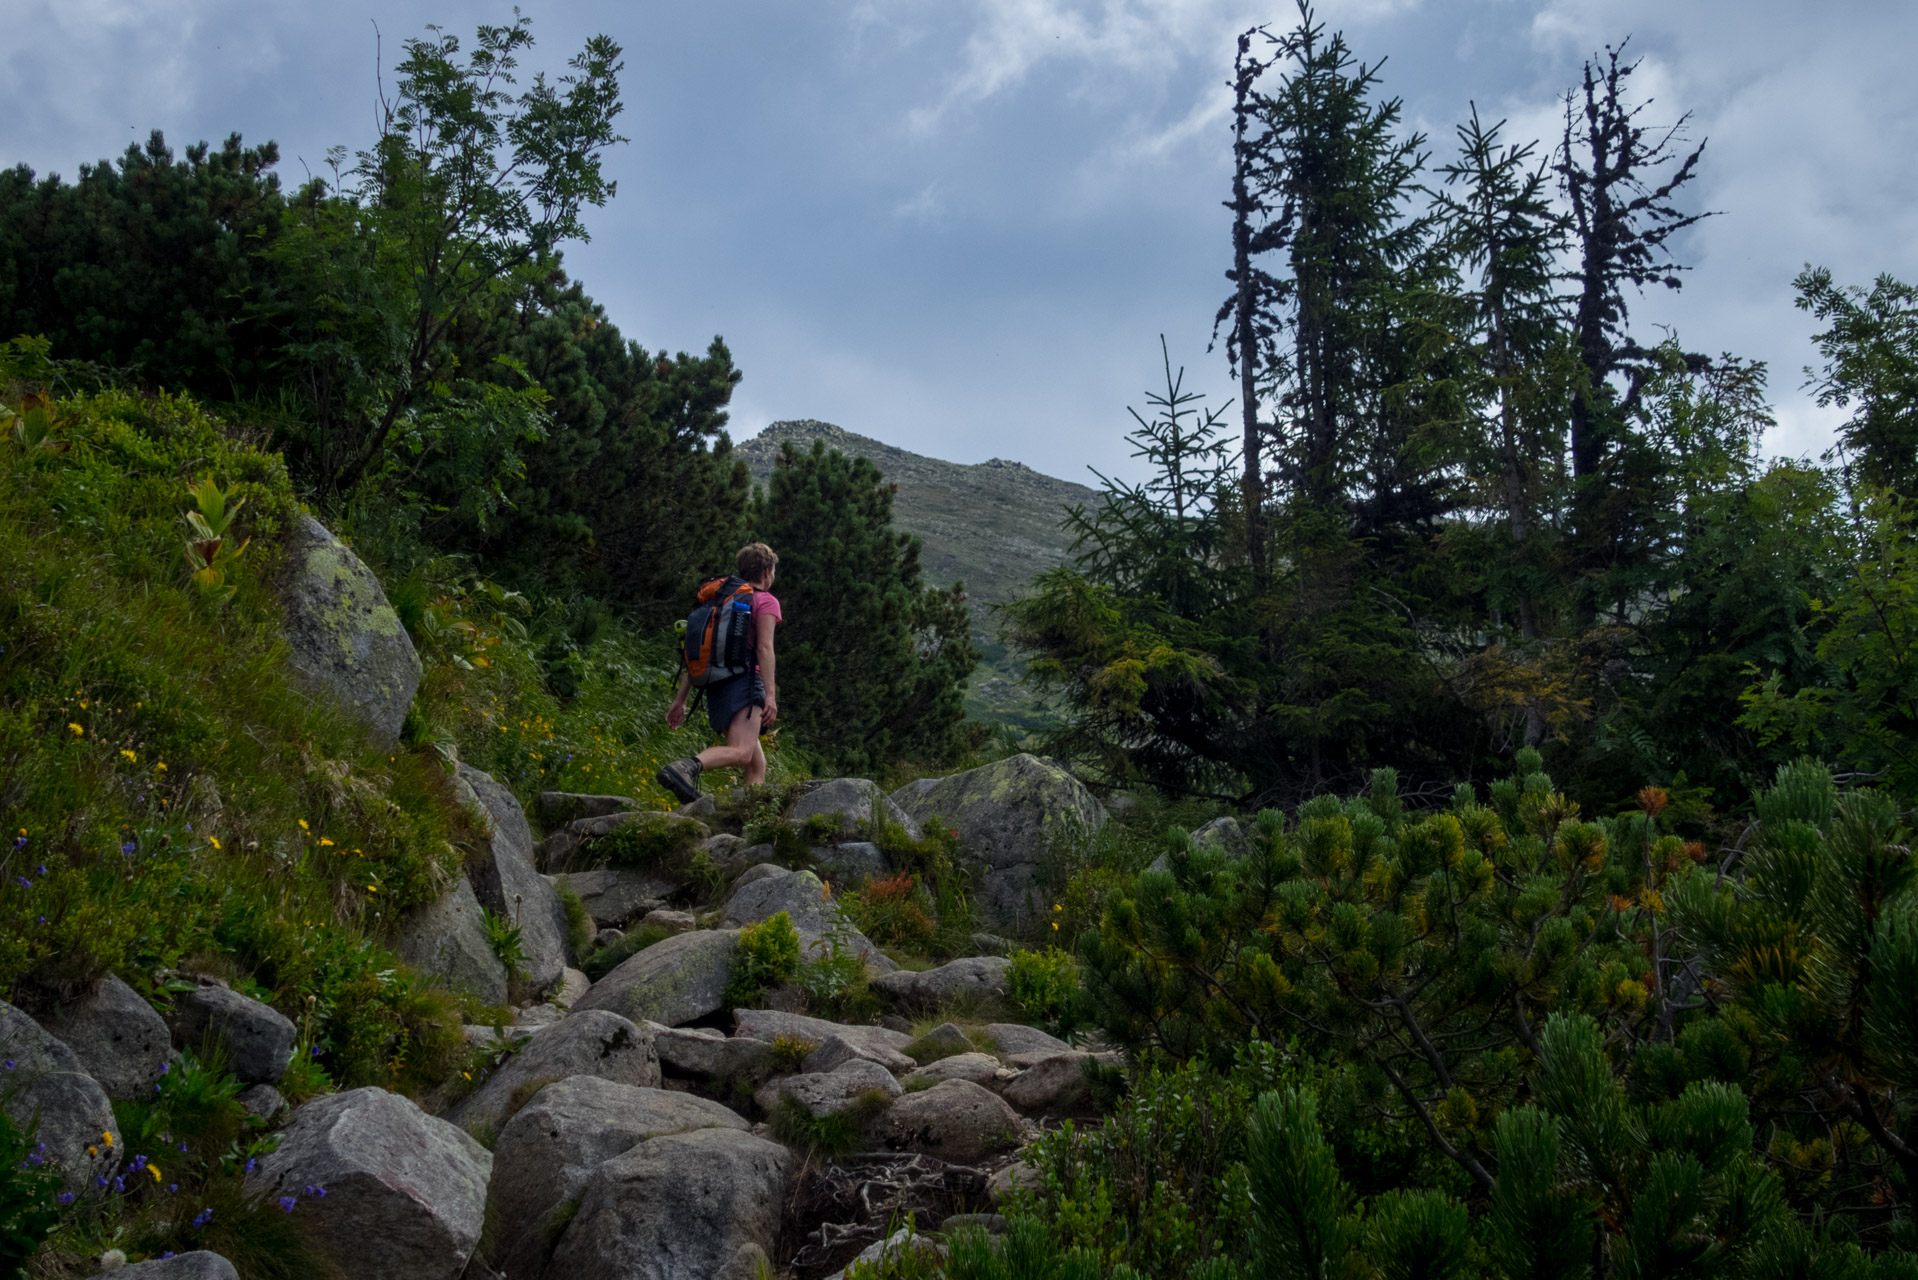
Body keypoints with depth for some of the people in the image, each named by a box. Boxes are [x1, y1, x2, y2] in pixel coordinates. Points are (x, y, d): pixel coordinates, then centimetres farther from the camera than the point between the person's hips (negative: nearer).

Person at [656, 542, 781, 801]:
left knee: (757, 765, 12)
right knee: (741, 751, -26)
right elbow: (764, 648, -9)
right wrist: (771, 694, -15)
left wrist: (680, 699, 20)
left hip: (715, 687, 8)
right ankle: (686, 767, -49)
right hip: (744, 682, -8)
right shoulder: (766, 601, 7)